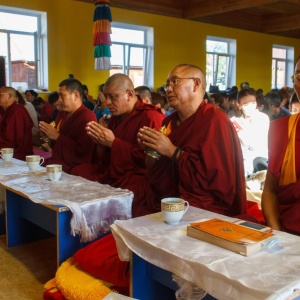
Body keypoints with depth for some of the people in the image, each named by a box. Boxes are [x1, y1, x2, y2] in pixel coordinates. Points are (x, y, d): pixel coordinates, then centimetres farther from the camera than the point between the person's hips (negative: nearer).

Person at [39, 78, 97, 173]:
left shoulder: (87, 117, -12)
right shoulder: (62, 114, 16)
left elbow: (83, 153, -22)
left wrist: (57, 137, -18)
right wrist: (49, 136, 4)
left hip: (71, 169, -8)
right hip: (54, 163, 8)